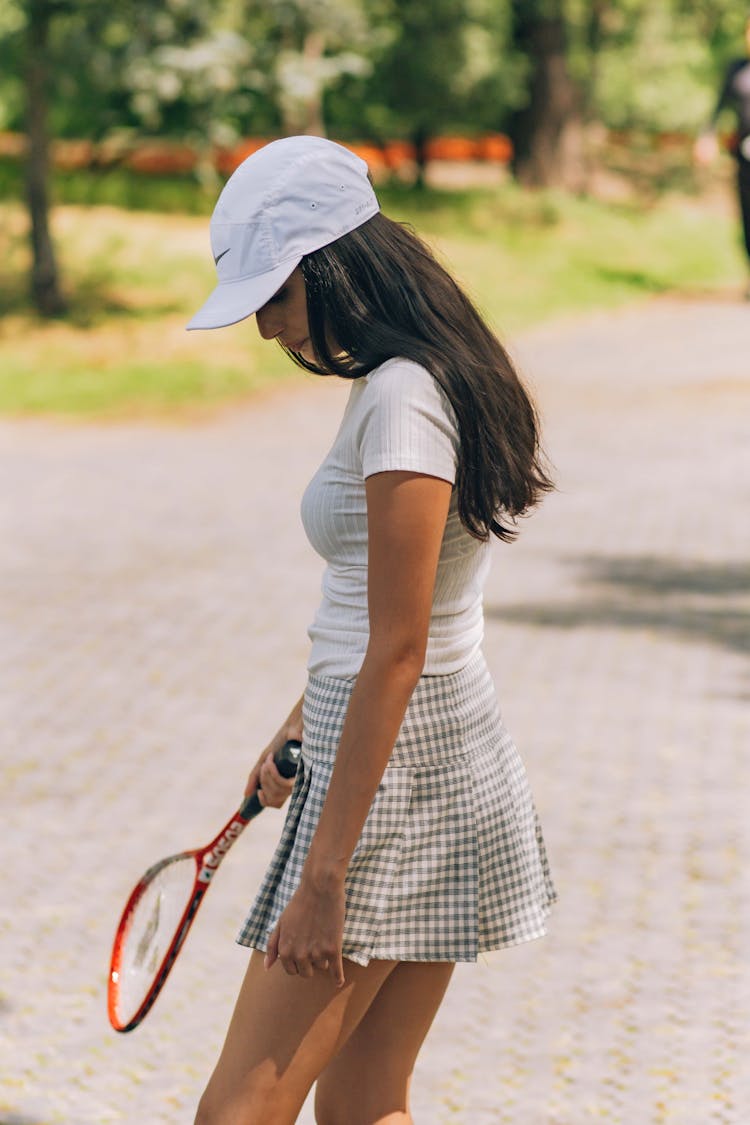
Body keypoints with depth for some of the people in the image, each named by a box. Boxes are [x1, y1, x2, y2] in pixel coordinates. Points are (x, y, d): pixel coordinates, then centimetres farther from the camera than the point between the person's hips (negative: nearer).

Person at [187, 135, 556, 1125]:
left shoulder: (401, 401, -18)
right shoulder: (426, 378, 11)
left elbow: (398, 655, -22)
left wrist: (322, 877, -21)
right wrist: (303, 728, 33)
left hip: (395, 776, -10)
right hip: (450, 759, 10)